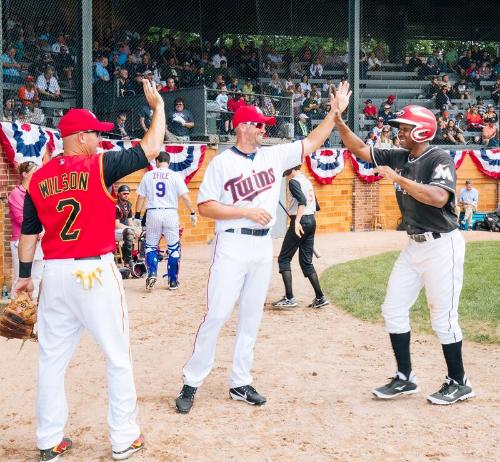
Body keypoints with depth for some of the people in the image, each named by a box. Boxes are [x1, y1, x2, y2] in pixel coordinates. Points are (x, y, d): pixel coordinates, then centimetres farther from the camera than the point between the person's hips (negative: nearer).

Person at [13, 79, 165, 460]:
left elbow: (29, 232, 10)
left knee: (52, 358, 12)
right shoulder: (99, 166, -8)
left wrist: (24, 274, 20)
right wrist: (158, 105, 5)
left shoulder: (38, 178, 6)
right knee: (118, 356, 7)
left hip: (55, 274, 5)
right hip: (95, 272, -5)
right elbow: (150, 149, -7)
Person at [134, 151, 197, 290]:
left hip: (153, 213, 1)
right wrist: (193, 213, 1)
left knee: (151, 246, 14)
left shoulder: (148, 176, 3)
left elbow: (141, 197, 5)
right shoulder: (175, 176, -1)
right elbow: (185, 197, -7)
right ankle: (173, 281, 12)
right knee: (174, 247, 10)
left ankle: (152, 273, -6)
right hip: (170, 213, -1)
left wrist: (137, 216, 11)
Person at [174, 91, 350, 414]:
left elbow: (312, 143, 14)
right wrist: (248, 211, -15)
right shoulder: (221, 163, -4)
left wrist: (335, 112, 6)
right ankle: (192, 382, 2)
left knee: (252, 317, 10)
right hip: (233, 245, -6)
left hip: (264, 246, 6)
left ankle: (240, 383, 19)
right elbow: (205, 207, -9)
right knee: (217, 315, -9)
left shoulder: (274, 156, 10)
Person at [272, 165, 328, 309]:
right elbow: (316, 206, 21)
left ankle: (289, 298, -9)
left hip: (301, 222, -9)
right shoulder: (307, 181, 17)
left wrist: (297, 221, -32)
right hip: (312, 221, 9)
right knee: (306, 261, 13)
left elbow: (302, 201, -24)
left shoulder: (294, 181, -9)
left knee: (284, 259, -2)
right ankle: (320, 298, 8)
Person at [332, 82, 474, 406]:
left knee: (443, 318, -1)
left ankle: (459, 383, 16)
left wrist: (398, 179, -28)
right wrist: (338, 118, -3)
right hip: (415, 246, 8)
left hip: (442, 246, -8)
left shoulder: (440, 159, -15)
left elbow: (439, 197, -32)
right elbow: (360, 149, 9)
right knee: (394, 309, 8)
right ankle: (405, 379, 19)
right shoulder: (399, 158, 7)